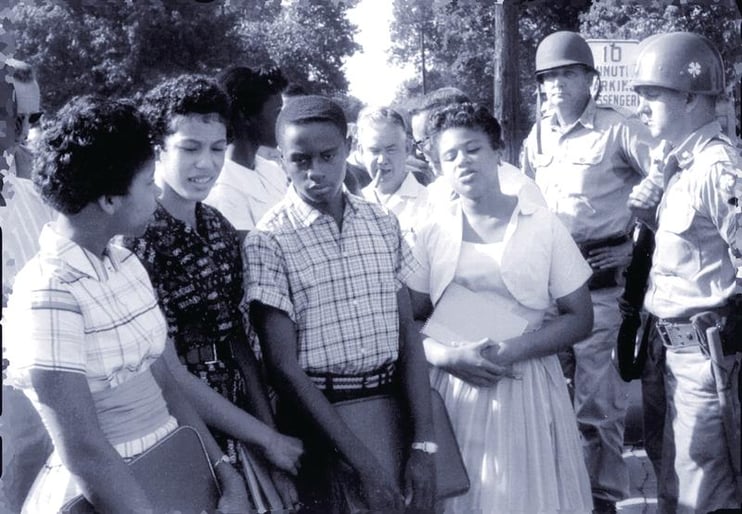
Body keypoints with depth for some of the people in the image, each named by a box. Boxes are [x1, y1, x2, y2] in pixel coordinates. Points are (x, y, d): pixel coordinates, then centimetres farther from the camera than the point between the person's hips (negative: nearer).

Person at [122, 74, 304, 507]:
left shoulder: (220, 228, 2)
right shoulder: (136, 238, -19)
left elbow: (237, 340, 4)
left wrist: (274, 453, -1)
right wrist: (267, 440, -13)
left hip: (239, 427, 6)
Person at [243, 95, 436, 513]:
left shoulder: (384, 224, 3)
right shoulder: (268, 242, -10)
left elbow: (408, 335, 3)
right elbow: (284, 366, -13)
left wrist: (424, 444, -7)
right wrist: (364, 463, -17)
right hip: (320, 416, -4)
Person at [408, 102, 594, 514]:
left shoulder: (543, 226, -3)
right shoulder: (432, 233, 2)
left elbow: (580, 318, -1)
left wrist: (514, 349, -15)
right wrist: (449, 356, -15)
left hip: (526, 388, -1)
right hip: (454, 390, 1)